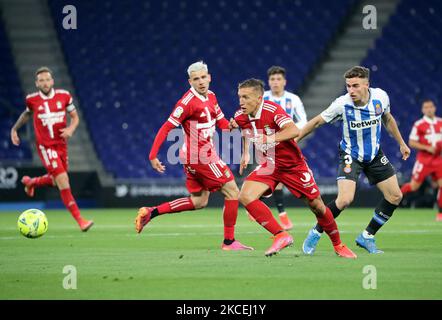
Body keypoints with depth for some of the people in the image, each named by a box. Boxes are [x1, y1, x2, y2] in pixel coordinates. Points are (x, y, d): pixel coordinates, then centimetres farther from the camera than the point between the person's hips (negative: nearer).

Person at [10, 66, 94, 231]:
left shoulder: (64, 96, -3)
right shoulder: (32, 100, -5)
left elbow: (75, 117, 7)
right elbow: (27, 114, 17)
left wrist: (71, 128, -13)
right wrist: (14, 129, 17)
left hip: (61, 144, 4)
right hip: (45, 146, -4)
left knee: (57, 181, 17)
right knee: (63, 180, -16)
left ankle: (31, 182, 48)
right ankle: (79, 219, -15)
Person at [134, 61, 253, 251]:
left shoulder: (210, 96, 8)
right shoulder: (188, 102, -19)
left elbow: (221, 123, 16)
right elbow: (167, 127, -19)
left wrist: (232, 125, -8)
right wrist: (153, 155, -23)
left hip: (195, 157, 9)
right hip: (200, 157, -9)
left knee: (199, 202, 16)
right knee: (232, 192, -4)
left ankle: (151, 212, 15)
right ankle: (229, 241, 3)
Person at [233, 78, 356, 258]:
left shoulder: (272, 110, -25)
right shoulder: (240, 117, -7)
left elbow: (294, 130, -41)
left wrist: (269, 139, -50)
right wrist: (245, 154, 13)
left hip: (293, 164, -4)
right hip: (268, 165, 4)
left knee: (317, 206, 3)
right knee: (245, 197, -21)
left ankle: (338, 245, 26)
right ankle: (281, 236, -16)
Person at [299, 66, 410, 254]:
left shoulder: (380, 97, -14)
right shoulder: (342, 104, -24)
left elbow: (388, 119, 9)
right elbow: (316, 122, -12)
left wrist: (401, 143, 16)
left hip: (375, 154, 5)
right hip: (350, 156, -5)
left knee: (395, 196, 2)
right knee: (345, 199, -23)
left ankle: (367, 237, 16)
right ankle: (315, 234, -2)